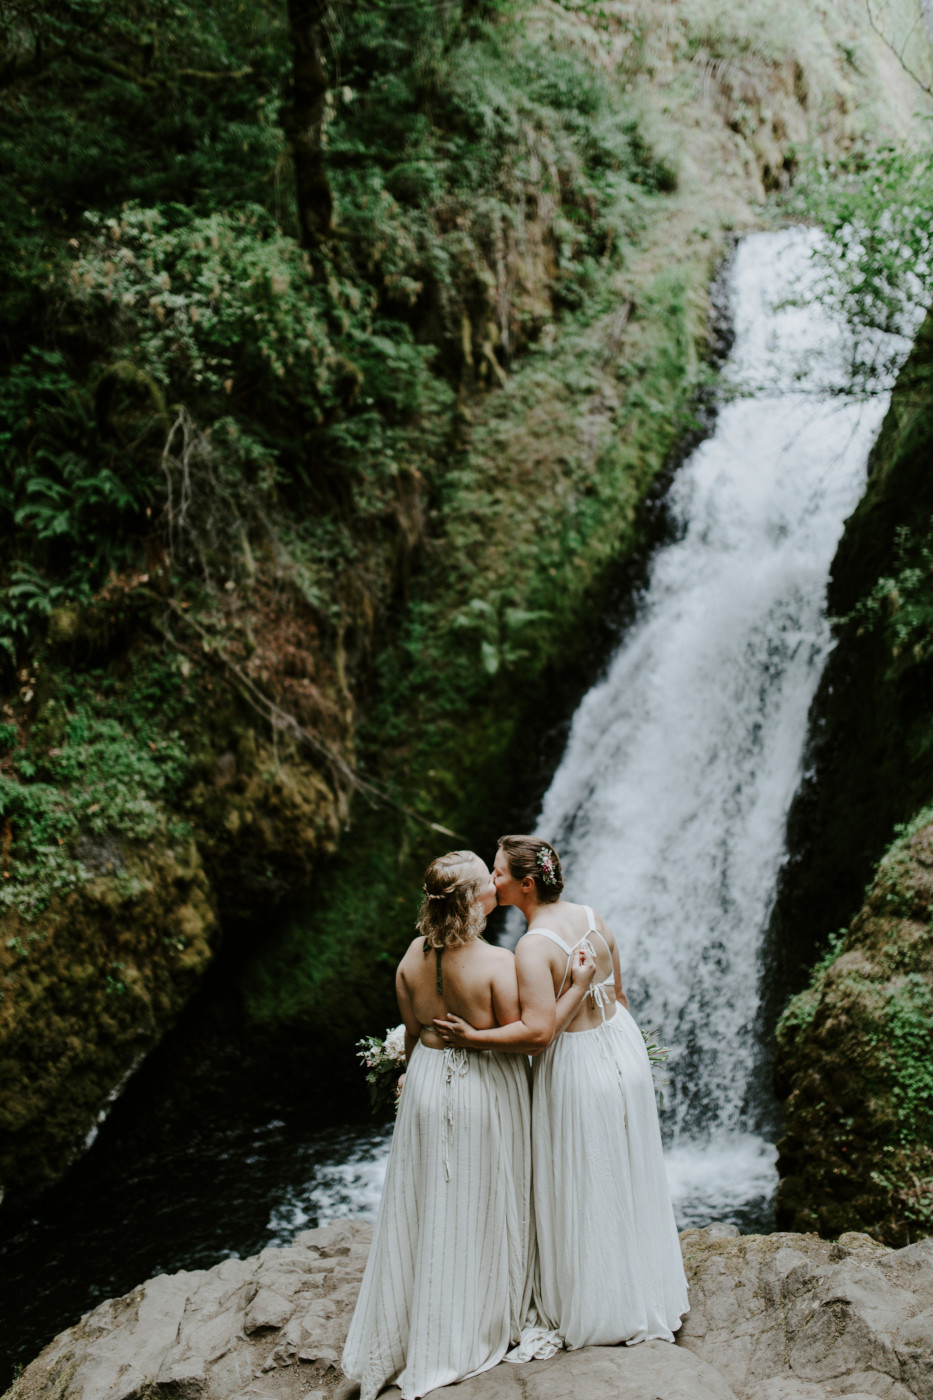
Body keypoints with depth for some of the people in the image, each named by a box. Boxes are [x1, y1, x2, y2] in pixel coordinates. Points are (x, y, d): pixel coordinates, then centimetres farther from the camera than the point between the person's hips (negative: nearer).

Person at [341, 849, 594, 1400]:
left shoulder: (413, 956, -8)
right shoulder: (498, 963, -24)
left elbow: (412, 1033, 3)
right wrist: (579, 986, -16)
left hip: (429, 1082, 5)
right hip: (487, 1091, -4)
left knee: (429, 1210, 18)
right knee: (485, 1209, 14)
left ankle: (420, 1331, 32)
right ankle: (482, 1328, 31)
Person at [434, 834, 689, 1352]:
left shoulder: (533, 947, -25)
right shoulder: (591, 917, -2)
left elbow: (538, 1031, -32)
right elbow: (618, 995, 8)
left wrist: (471, 1036, -24)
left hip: (577, 1067, -8)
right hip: (624, 1050, 8)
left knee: (584, 1193, 11)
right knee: (627, 1179, 23)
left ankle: (596, 1311, 28)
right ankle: (643, 1293, 40)